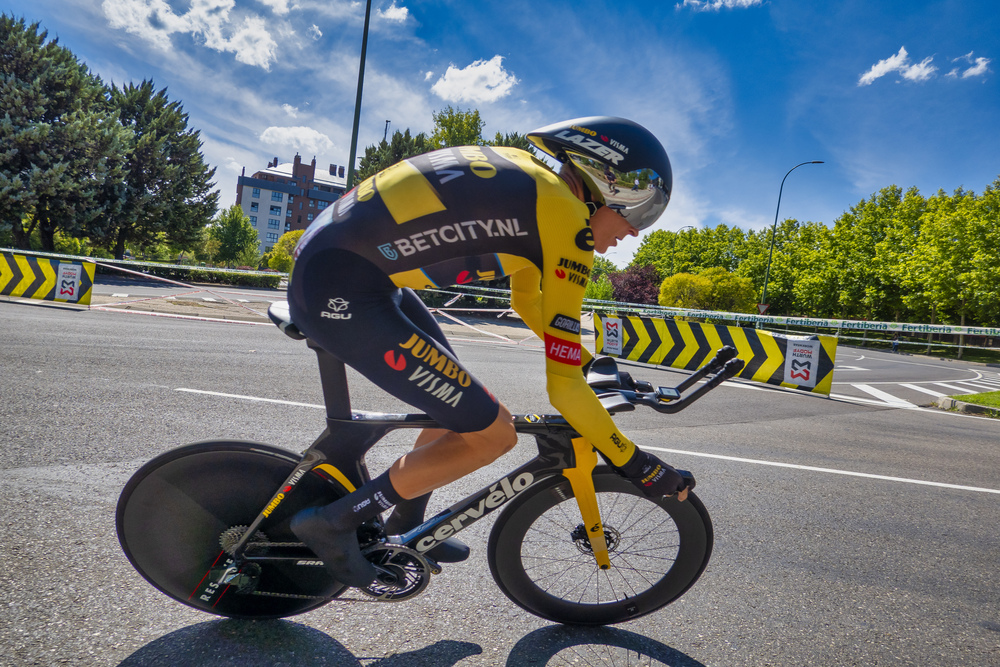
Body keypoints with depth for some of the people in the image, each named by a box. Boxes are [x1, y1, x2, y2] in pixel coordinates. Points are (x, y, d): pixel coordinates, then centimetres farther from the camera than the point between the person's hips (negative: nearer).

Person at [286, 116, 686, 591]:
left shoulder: (529, 181, 15)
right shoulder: (568, 222, -13)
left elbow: (527, 299, 28)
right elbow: (564, 386, -14)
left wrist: (592, 362, 33)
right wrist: (638, 467, -2)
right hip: (340, 294, -10)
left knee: (461, 404, 21)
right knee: (493, 433, -4)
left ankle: (405, 530, 39)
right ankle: (335, 521, 8)